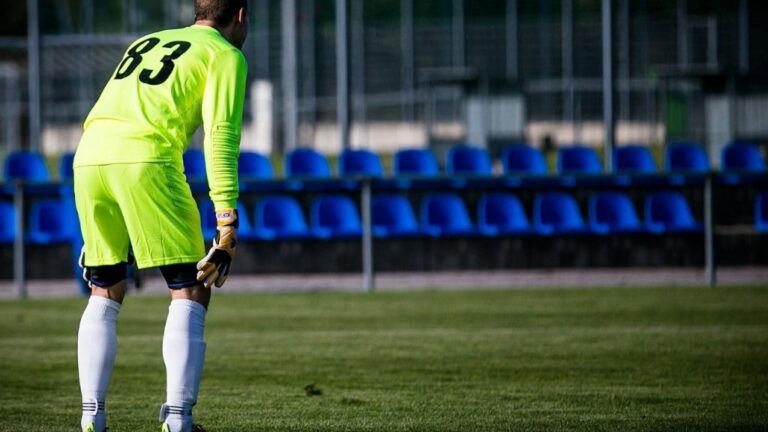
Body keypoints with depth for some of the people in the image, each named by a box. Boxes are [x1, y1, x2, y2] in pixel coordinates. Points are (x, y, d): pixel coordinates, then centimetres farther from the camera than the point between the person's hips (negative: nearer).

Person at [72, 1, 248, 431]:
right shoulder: (226, 55, 12)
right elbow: (220, 136, -1)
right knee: (191, 293, 3)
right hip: (146, 157, -6)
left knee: (105, 296, 17)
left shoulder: (147, 42, 32)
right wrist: (228, 224, -5)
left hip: (89, 154, 6)